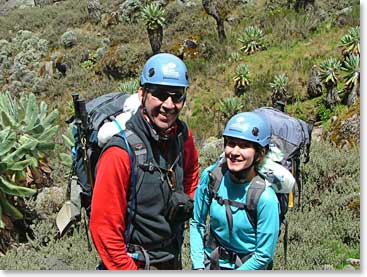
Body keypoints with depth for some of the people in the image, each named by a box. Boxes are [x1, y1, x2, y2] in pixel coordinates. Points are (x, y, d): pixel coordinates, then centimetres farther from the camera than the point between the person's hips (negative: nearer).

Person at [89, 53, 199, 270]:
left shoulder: (183, 135, -6)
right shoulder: (120, 152, -25)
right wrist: (127, 270, -18)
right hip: (136, 265, -6)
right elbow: (104, 227, -21)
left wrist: (188, 200, 4)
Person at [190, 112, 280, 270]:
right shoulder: (210, 176, -14)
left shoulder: (265, 197, -23)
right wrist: (198, 266, -6)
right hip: (209, 261, 2)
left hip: (247, 267, -1)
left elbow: (264, 256, -15)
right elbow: (197, 223, -2)